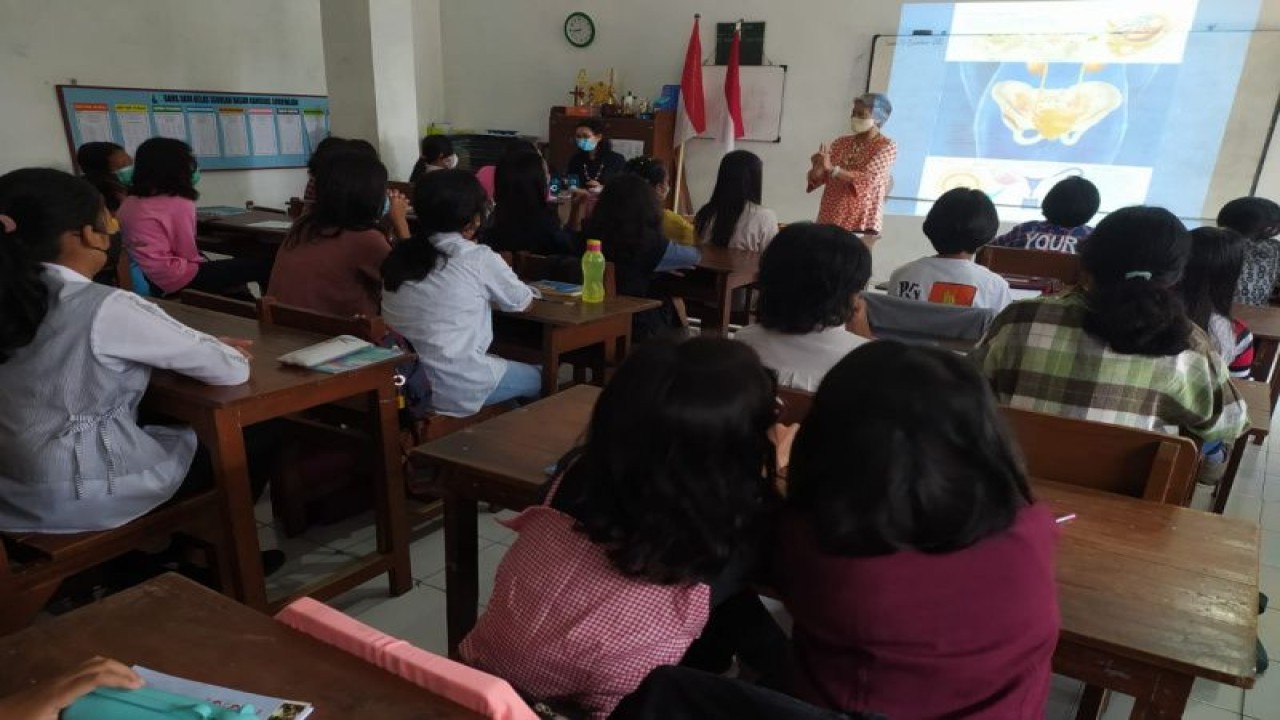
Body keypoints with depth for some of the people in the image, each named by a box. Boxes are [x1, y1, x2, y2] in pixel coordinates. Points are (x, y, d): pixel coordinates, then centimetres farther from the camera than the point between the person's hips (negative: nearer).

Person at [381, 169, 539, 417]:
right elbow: (519, 301, 2)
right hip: (458, 391, -6)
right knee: (537, 378, 21)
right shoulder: (478, 258, -13)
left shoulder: (399, 255, 1)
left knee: (500, 361, 30)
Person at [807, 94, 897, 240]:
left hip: (861, 223, -4)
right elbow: (817, 178, 8)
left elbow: (867, 180, -15)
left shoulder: (887, 147, -1)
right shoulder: (840, 143, 13)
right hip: (829, 219, 5)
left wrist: (832, 168, -25)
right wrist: (818, 166, -16)